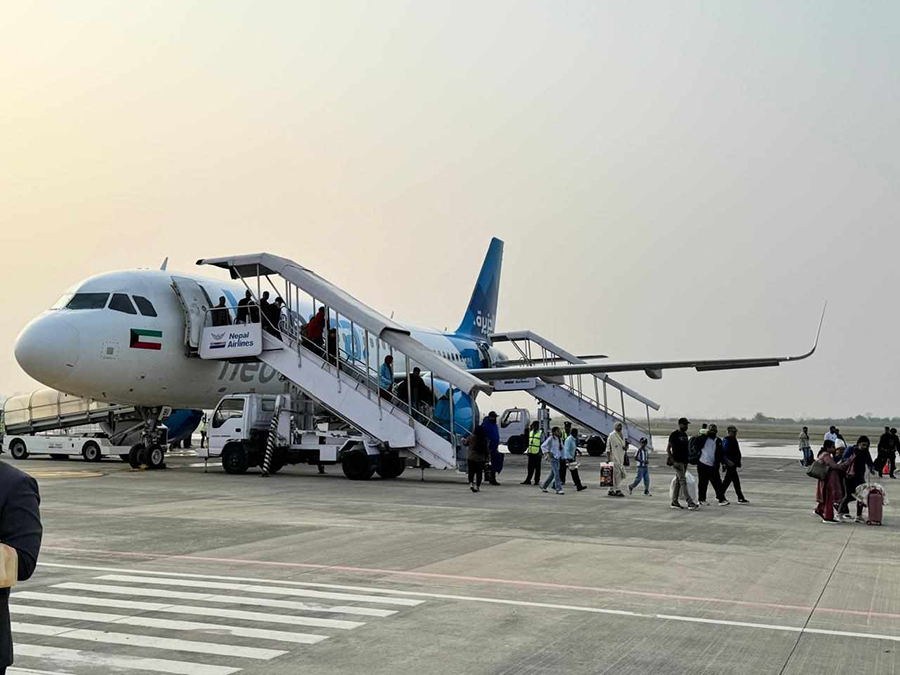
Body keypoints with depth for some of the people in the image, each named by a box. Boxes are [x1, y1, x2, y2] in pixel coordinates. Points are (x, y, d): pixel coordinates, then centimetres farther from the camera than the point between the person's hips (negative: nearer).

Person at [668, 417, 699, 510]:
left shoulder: (685, 435, 15)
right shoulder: (674, 434, -9)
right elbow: (668, 448, -11)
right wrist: (673, 461, -18)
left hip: (684, 462, 8)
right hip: (677, 462, -8)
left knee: (678, 482, 10)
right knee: (683, 482, -11)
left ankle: (674, 502, 14)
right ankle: (690, 503, -16)